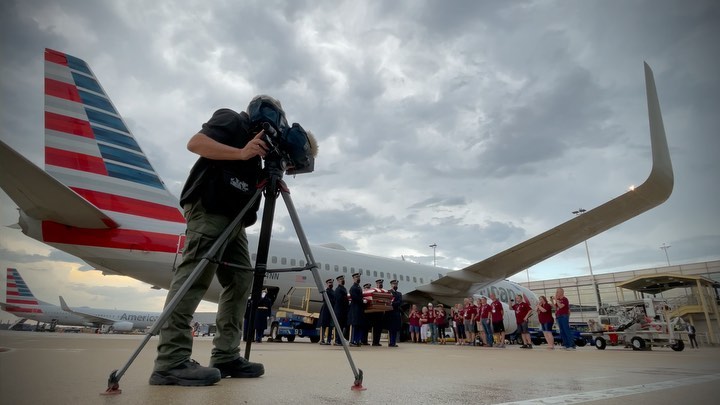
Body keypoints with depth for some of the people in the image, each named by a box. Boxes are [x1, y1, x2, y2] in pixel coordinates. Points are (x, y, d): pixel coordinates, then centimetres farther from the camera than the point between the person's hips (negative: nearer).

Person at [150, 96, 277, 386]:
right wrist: (241, 152, -19)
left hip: (232, 215, 10)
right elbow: (195, 143, -11)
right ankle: (171, 361, -21)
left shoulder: (257, 142, 29)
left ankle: (226, 356, 1)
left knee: (241, 278, 1)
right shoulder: (231, 119, 6)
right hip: (208, 208, -10)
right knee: (196, 273, -19)